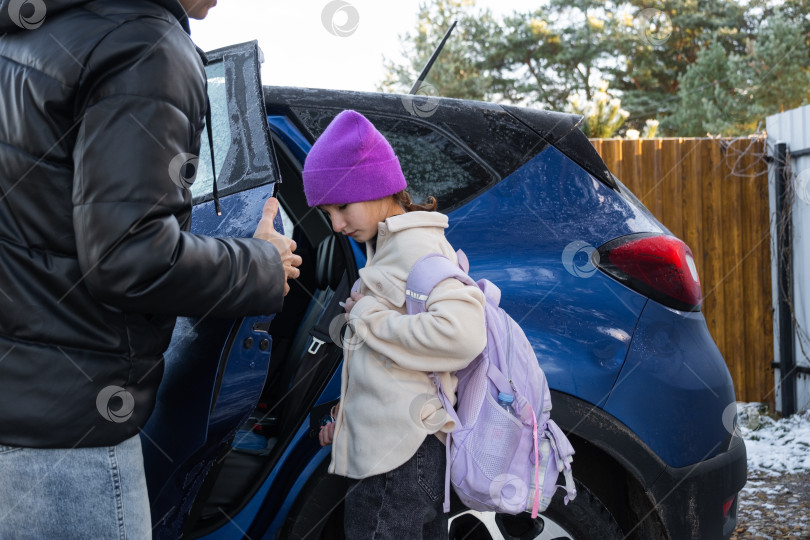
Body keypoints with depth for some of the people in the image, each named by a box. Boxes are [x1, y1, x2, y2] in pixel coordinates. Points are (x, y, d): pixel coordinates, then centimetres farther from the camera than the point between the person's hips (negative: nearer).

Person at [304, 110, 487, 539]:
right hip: (389, 451, 10)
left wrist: (367, 318, -17)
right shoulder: (394, 244, 18)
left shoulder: (413, 243, -12)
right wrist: (346, 415, 20)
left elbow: (461, 333, -28)